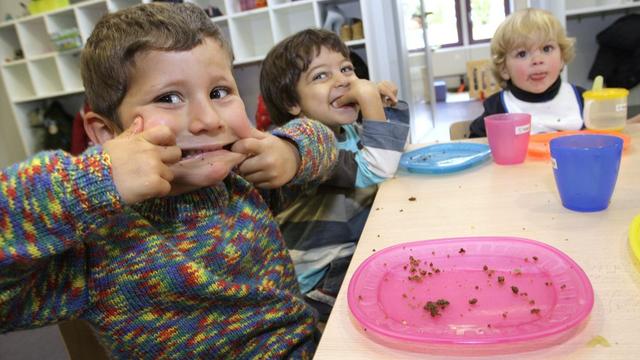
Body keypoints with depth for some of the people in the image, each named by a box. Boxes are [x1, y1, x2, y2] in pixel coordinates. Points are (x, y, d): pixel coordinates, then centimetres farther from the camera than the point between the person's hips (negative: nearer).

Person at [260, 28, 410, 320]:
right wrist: (371, 103, -26)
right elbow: (375, 173, -30)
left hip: (357, 252, 9)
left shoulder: (345, 130, 4)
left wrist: (389, 104, 2)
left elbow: (394, 149, 19)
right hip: (324, 281, -9)